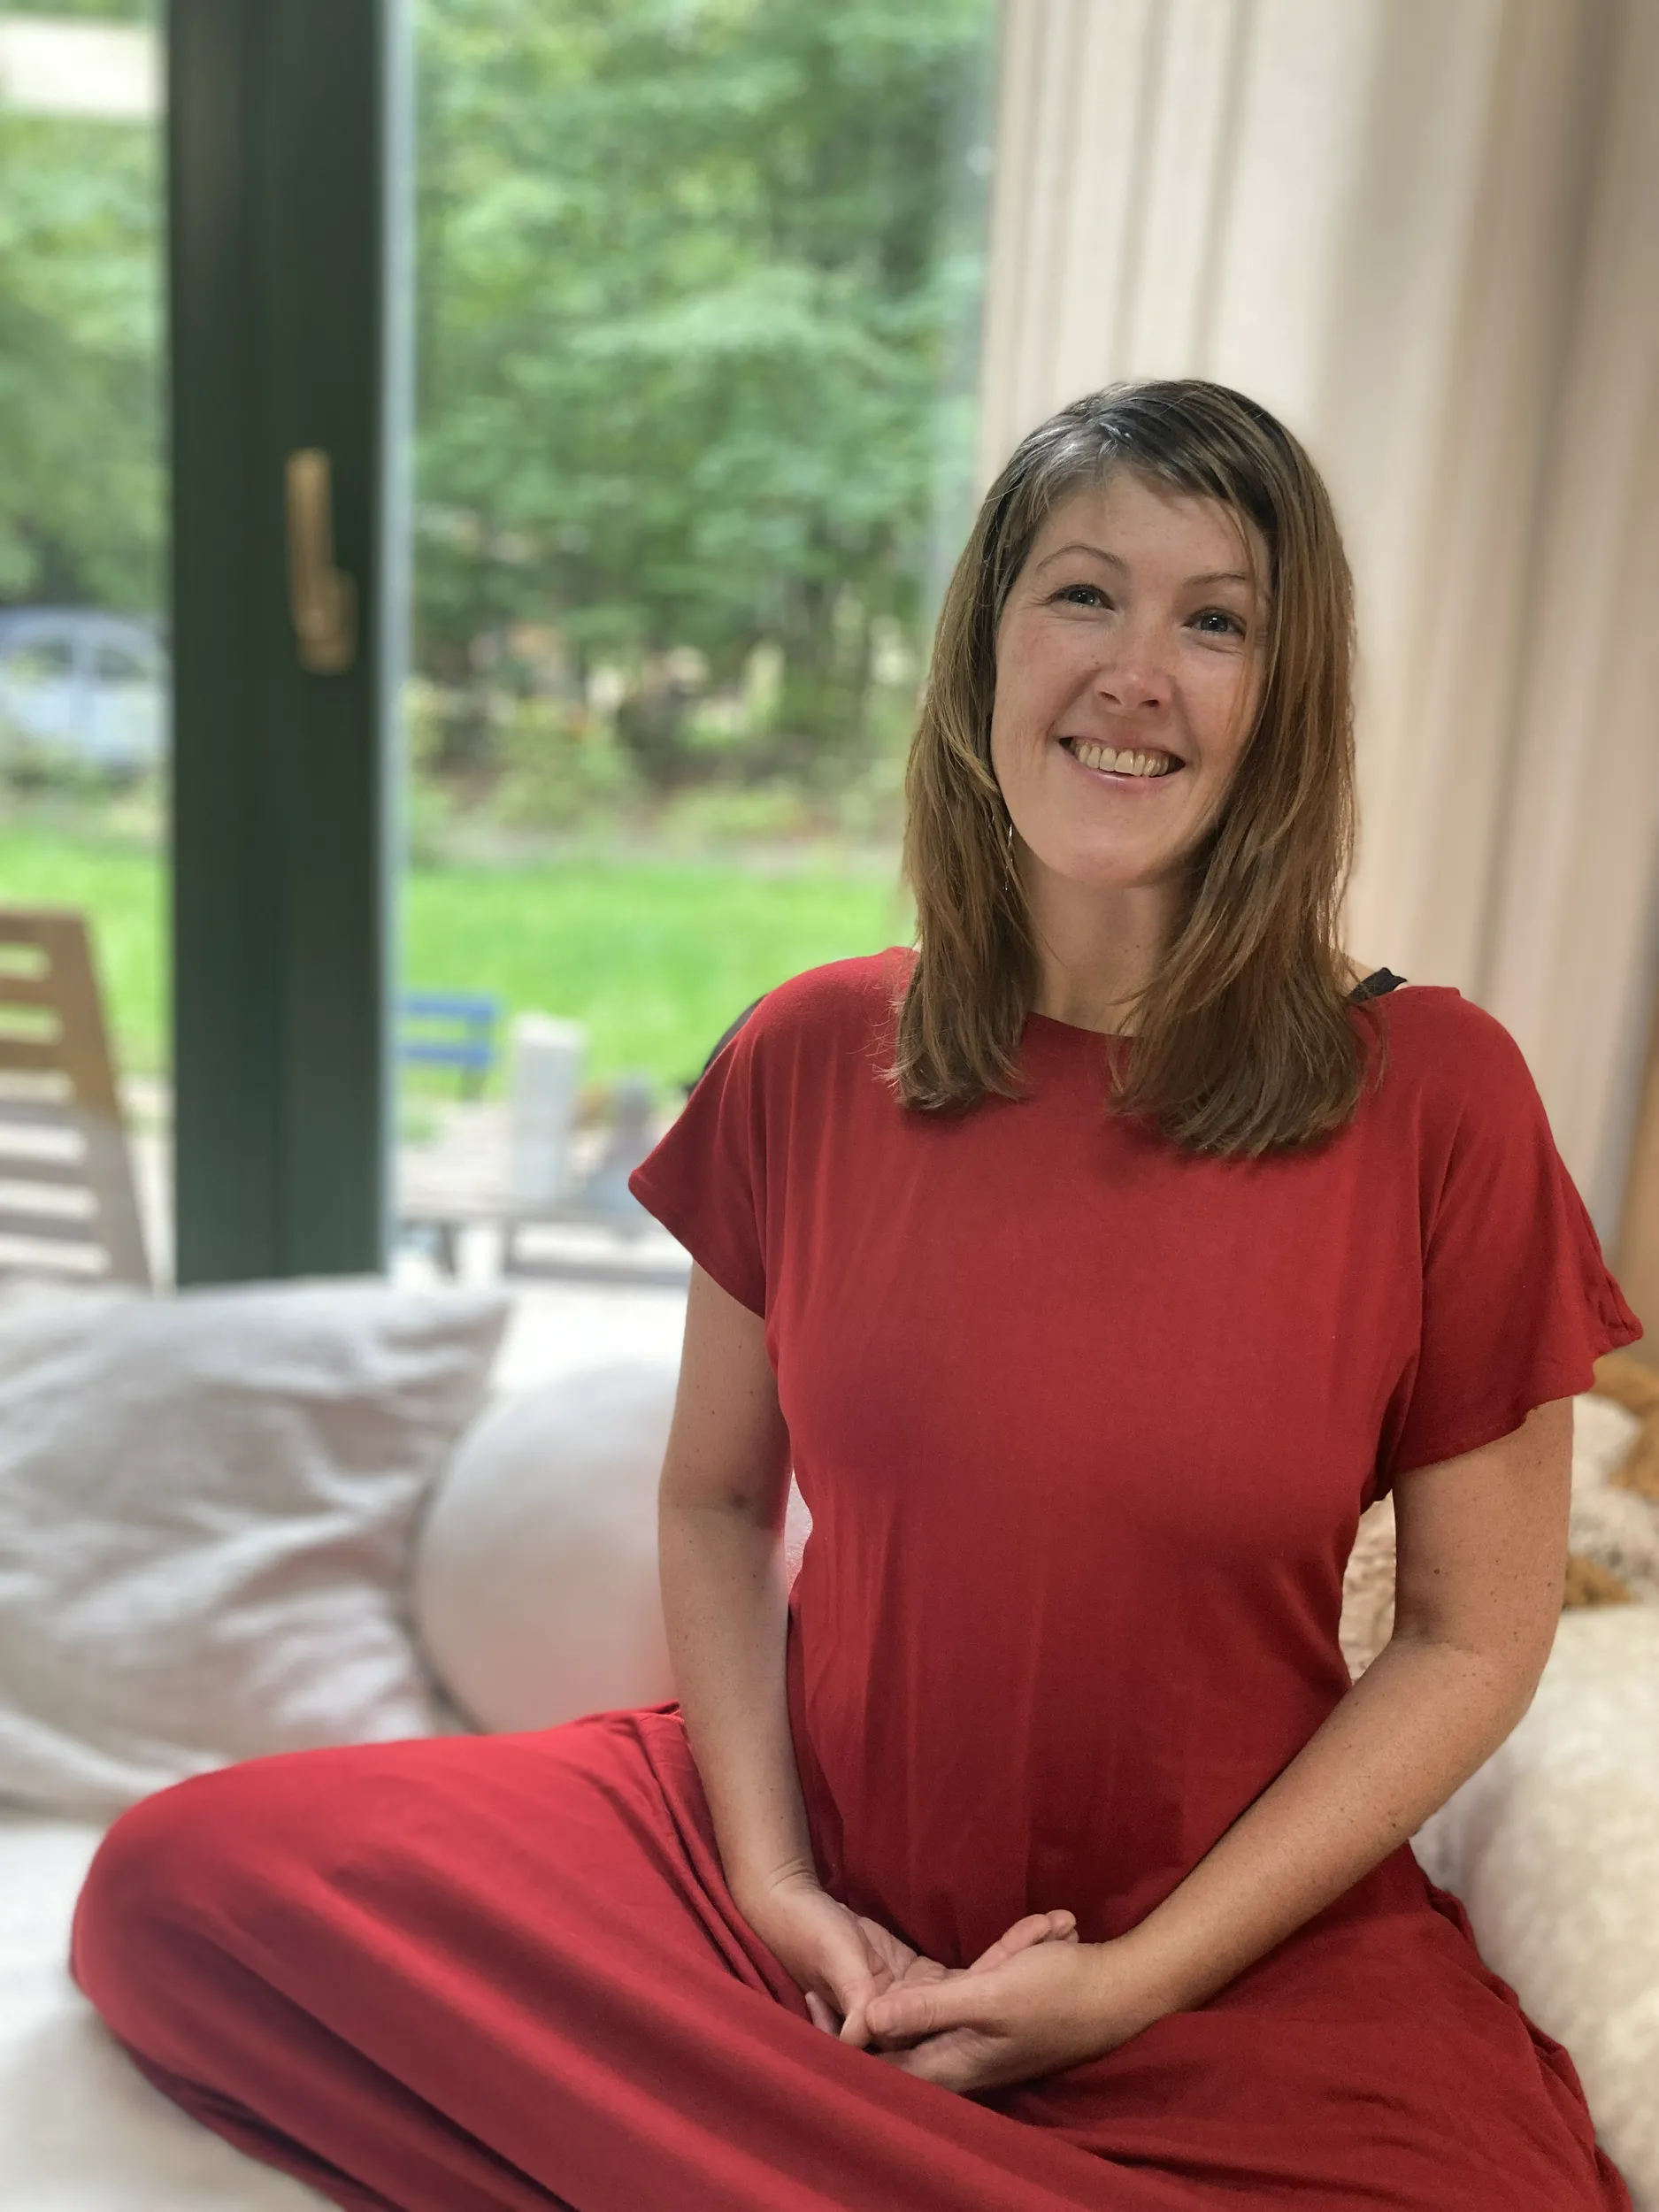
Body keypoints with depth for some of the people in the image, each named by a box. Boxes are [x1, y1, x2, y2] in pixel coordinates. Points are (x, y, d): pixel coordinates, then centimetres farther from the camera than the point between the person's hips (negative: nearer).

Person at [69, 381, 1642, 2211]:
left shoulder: (1434, 1098, -10)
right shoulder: (811, 1057, -3)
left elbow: (1473, 1631, -4)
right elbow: (717, 1504, 6)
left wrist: (1138, 1979, -9)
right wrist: (768, 1878, -8)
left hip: (1253, 1950, -1)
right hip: (812, 1886, 2)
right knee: (180, 1879, -17)